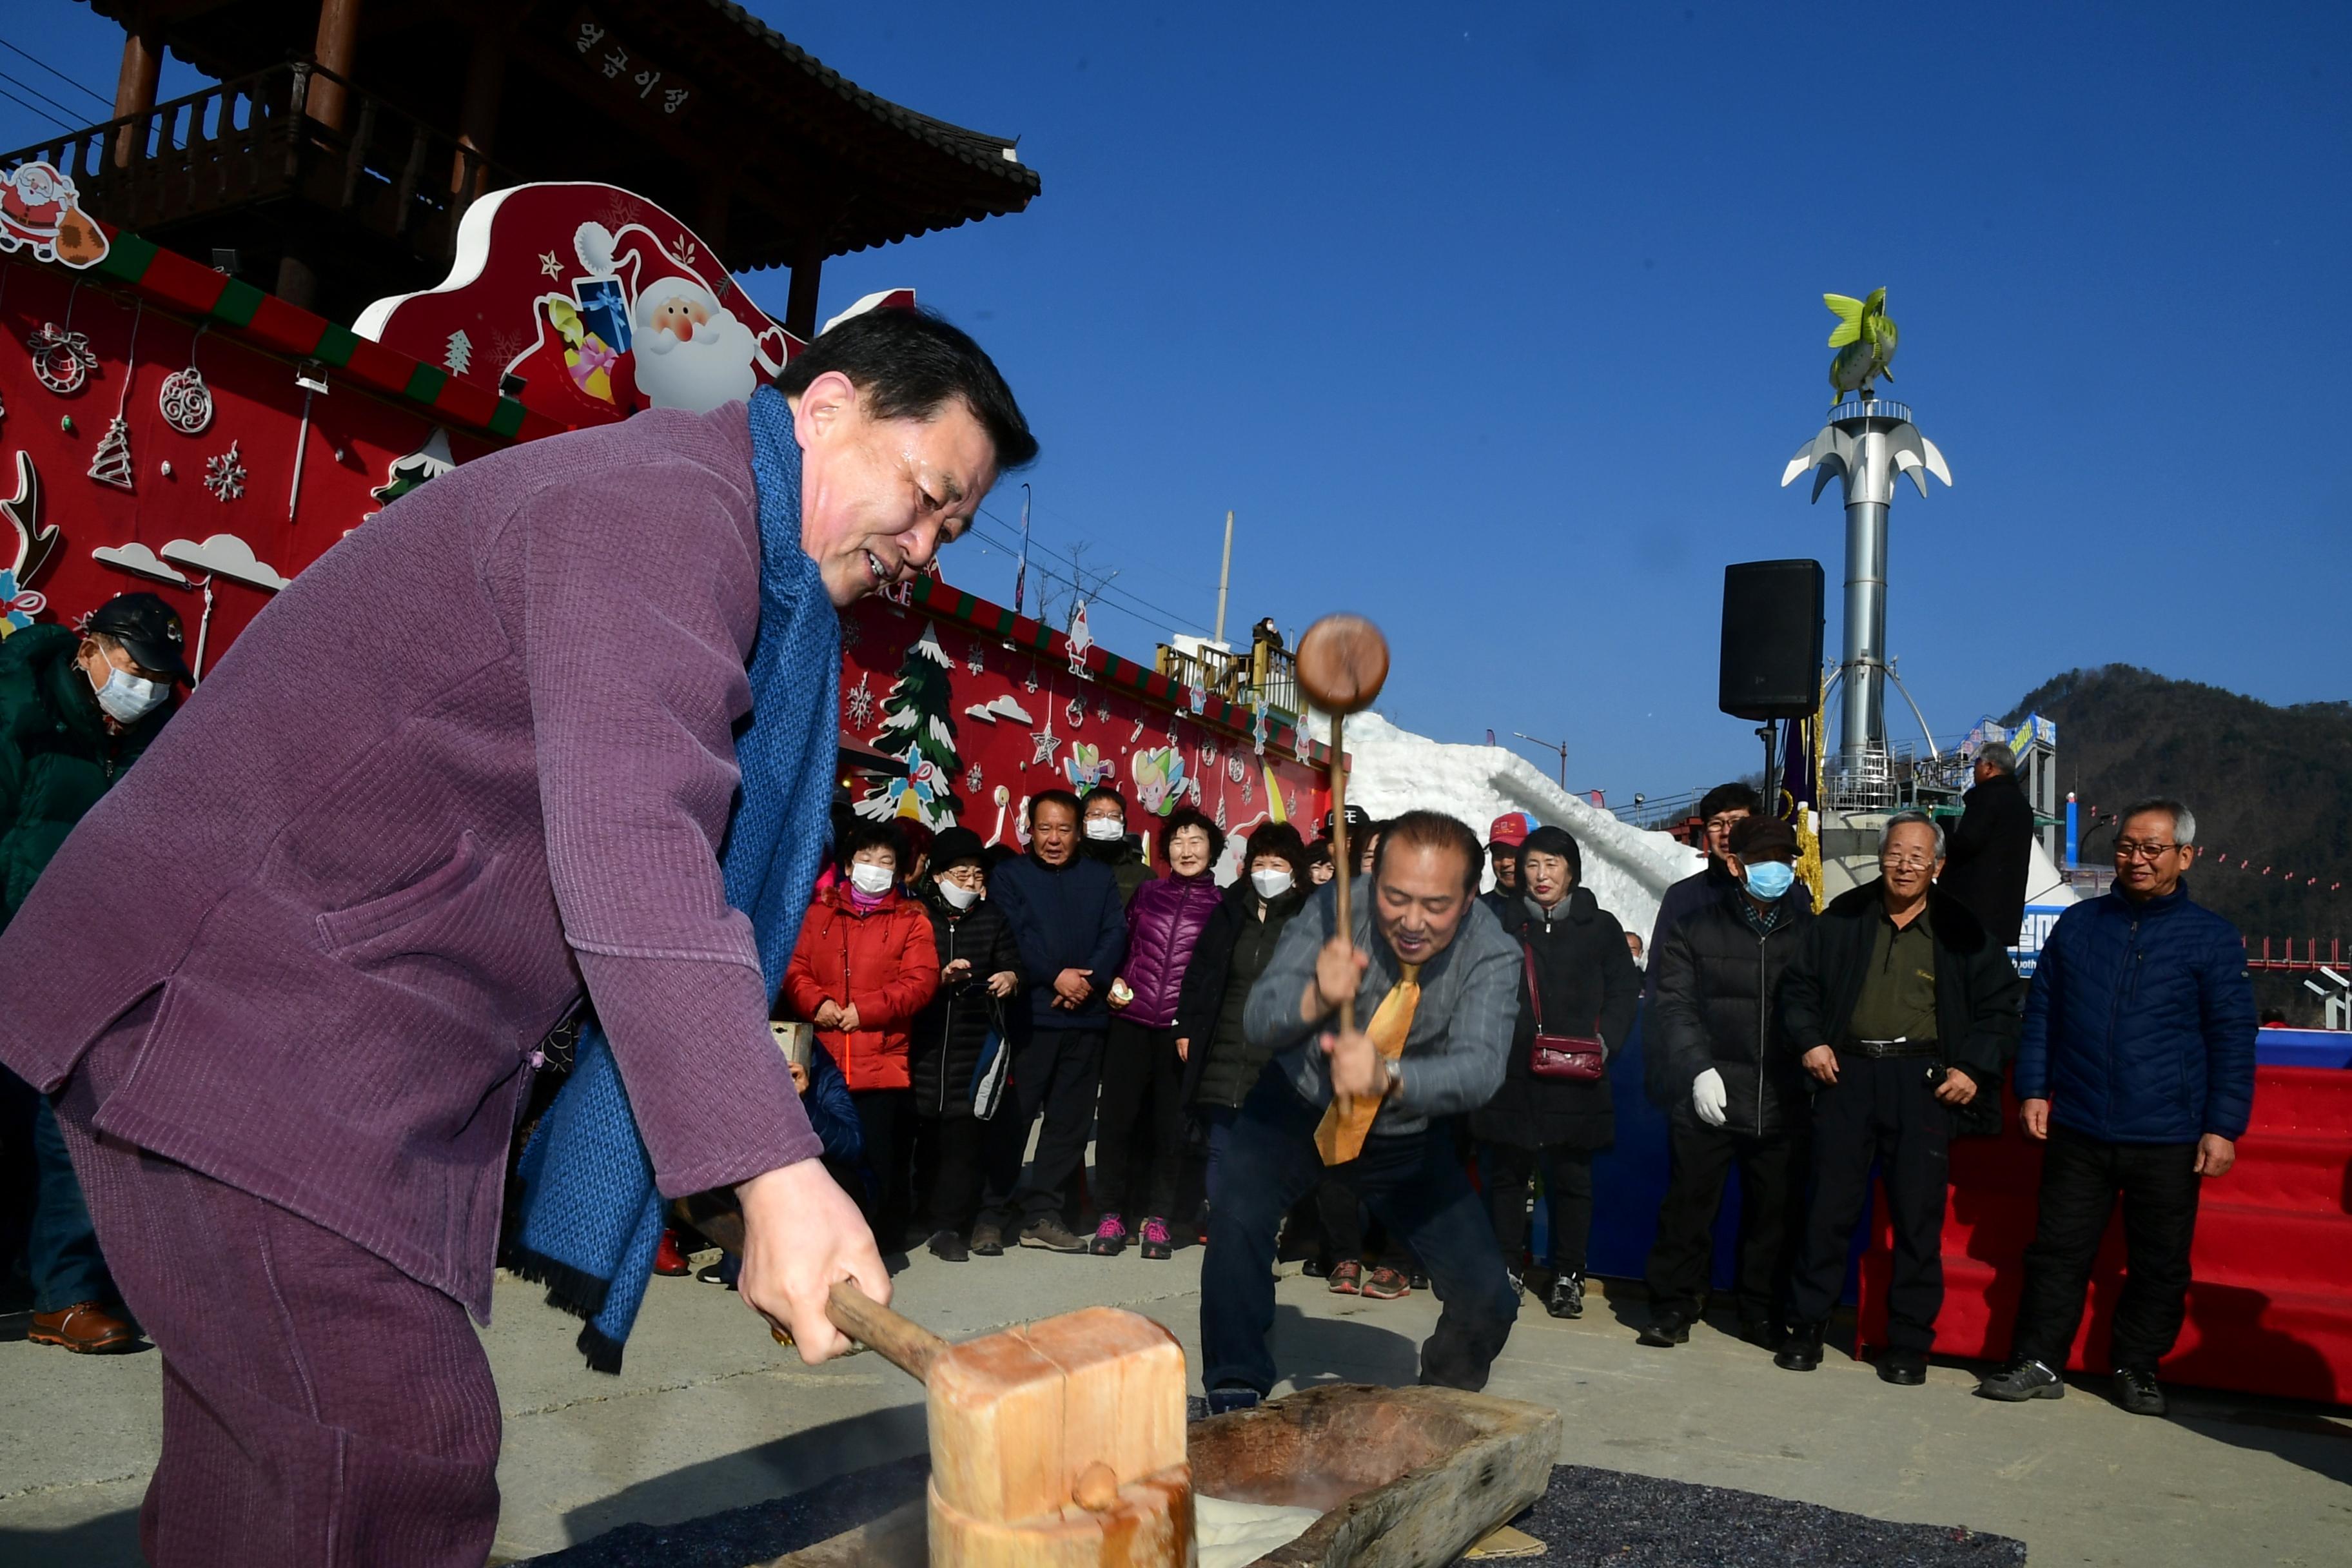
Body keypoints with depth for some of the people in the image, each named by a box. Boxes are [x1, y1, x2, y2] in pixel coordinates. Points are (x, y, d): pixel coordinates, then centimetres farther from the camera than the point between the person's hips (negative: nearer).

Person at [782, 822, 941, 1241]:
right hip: (825, 1061, 2)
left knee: (879, 1159, -3)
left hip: (884, 1062, -2)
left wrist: (865, 1009, -12)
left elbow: (920, 982, -3)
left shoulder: (911, 919, 7)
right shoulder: (820, 913, 14)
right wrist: (816, 1002, -11)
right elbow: (795, 969, 9)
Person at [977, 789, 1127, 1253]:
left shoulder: (1101, 878, 15)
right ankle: (991, 1214, 5)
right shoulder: (1009, 876, 7)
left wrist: (1088, 979, -11)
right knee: (1011, 1115, -4)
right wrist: (1056, 976, -15)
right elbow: (1010, 939, -6)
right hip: (1029, 1015, -3)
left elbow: (1115, 935, 4)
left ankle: (1042, 1214, 15)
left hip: (1086, 1015, 3)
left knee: (1071, 1118, 5)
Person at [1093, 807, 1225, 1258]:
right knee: (1115, 1117, 1)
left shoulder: (1223, 905, 4)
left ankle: (1157, 1219, 16)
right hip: (1130, 1021, 2)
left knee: (1170, 1124, 4)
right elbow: (1121, 944, 20)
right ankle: (1111, 1215, 12)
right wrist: (1112, 982, 2)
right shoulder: (1147, 893, 11)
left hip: (1183, 1029, -2)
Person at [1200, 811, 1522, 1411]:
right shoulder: (1337, 909, -24)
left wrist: (1388, 1079, -59)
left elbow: (1480, 1067, -39)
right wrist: (1314, 998, -52)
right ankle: (1235, 1395, -5)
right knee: (1238, 1218, -26)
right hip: (1297, 1106, 0)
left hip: (1407, 1135, 1)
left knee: (1488, 1299, -5)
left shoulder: (1492, 955, -24)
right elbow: (1258, 1020, -29)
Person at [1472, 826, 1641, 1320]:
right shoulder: (1504, 924, 8)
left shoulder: (1600, 926, 5)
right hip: (1511, 1075, 1)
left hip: (1575, 1078, -1)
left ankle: (1567, 1275, 18)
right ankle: (1508, 1267, 21)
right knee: (1507, 1173, 8)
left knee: (1572, 1177, 6)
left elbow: (1625, 990, 3)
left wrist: (1604, 1042, -10)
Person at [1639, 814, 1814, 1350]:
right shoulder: (1695, 928, 4)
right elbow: (1672, 1005, -2)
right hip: (1708, 1100, -1)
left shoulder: (1810, 933, 9)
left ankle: (1763, 1313, 24)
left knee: (1776, 1214, 9)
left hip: (1784, 1104, 2)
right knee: (1688, 1205, 4)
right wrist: (1697, 1068, -13)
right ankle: (1673, 1306, 17)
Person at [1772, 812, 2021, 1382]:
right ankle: (1806, 1325, 15)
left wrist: (1974, 1068, -3)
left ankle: (1909, 1342, 14)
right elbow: (1799, 984, 14)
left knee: (1918, 1216, 2)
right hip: (1847, 1074, 1)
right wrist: (1809, 1041, 0)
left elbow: (1999, 1005, 9)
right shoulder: (1844, 918, 8)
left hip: (1924, 1082, -1)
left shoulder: (1961, 930, 5)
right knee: (1830, 1206, 4)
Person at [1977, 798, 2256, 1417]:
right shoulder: (2078, 924, 7)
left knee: (2159, 1263, 9)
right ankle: (2037, 1362, 15)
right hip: (2078, 1131, 2)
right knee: (2058, 1250, 6)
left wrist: (2224, 1127, -5)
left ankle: (2137, 1371, 25)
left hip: (2167, 1138, -1)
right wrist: (2033, 1089, 3)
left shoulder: (2212, 937, 0)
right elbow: (2041, 1012, 11)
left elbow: (2233, 1038, 0)